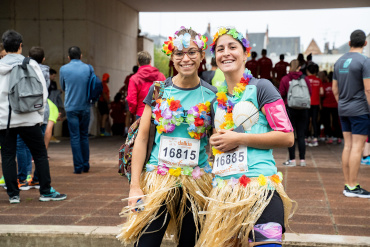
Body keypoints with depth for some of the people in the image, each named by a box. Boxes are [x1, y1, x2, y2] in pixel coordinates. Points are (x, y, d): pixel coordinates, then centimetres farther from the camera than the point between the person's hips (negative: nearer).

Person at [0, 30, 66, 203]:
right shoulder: (30, 65, -2)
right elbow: (43, 91, -1)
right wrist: (39, 112, 9)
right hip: (28, 118, -2)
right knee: (40, 155, 8)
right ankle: (46, 192, 10)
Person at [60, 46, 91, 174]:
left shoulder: (63, 69, -2)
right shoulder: (89, 68, -1)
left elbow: (63, 87, 12)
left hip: (71, 107, -2)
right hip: (85, 107, 2)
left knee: (75, 137, 2)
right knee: (84, 136, 13)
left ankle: (78, 167, 1)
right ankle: (86, 165, 16)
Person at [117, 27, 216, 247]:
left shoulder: (212, 96, 0)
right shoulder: (159, 90, 0)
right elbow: (142, 138, 1)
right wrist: (135, 185, -4)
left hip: (196, 183, 1)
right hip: (158, 179, 0)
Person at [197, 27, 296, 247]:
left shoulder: (260, 87, -3)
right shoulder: (217, 100, 15)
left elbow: (287, 137, -9)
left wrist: (239, 139, -11)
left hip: (259, 186, -6)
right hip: (223, 189, 6)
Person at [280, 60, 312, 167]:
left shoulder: (285, 79, -6)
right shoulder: (305, 79, 1)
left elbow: (281, 94, -5)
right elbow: (310, 93, 4)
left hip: (290, 108, -3)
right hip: (303, 110, 3)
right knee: (301, 135, 8)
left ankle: (292, 159, 2)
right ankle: (302, 159, 9)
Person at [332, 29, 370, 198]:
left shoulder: (339, 62, 11)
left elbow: (335, 89, 15)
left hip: (343, 110, 7)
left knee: (348, 146, 10)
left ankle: (347, 185, 13)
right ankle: (353, 187, -3)